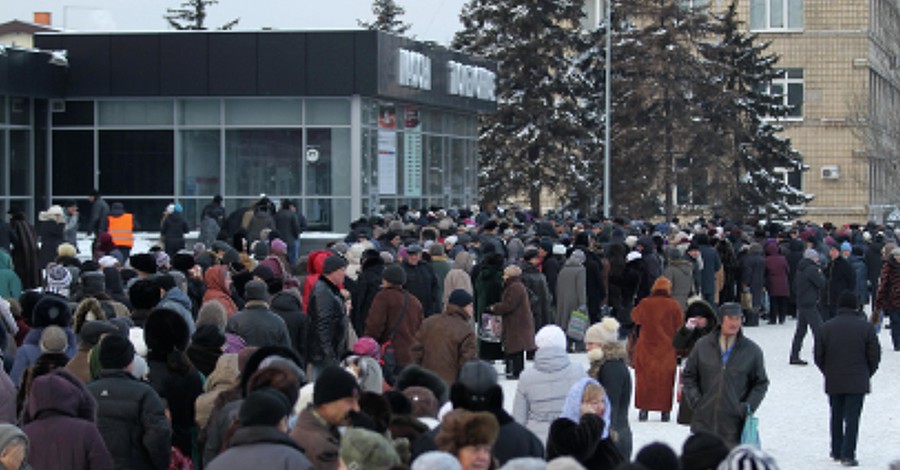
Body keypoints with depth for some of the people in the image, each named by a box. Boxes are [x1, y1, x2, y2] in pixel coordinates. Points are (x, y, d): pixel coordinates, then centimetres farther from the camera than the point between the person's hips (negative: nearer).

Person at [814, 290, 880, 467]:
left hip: (833, 382, 3)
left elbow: (818, 357, 3)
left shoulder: (826, 328, -1)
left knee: (836, 416, 16)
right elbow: (875, 356, -4)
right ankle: (848, 454, -9)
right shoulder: (866, 327, -7)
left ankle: (836, 451, 24)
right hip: (857, 383, -3)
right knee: (852, 417, -2)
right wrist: (866, 374, 12)